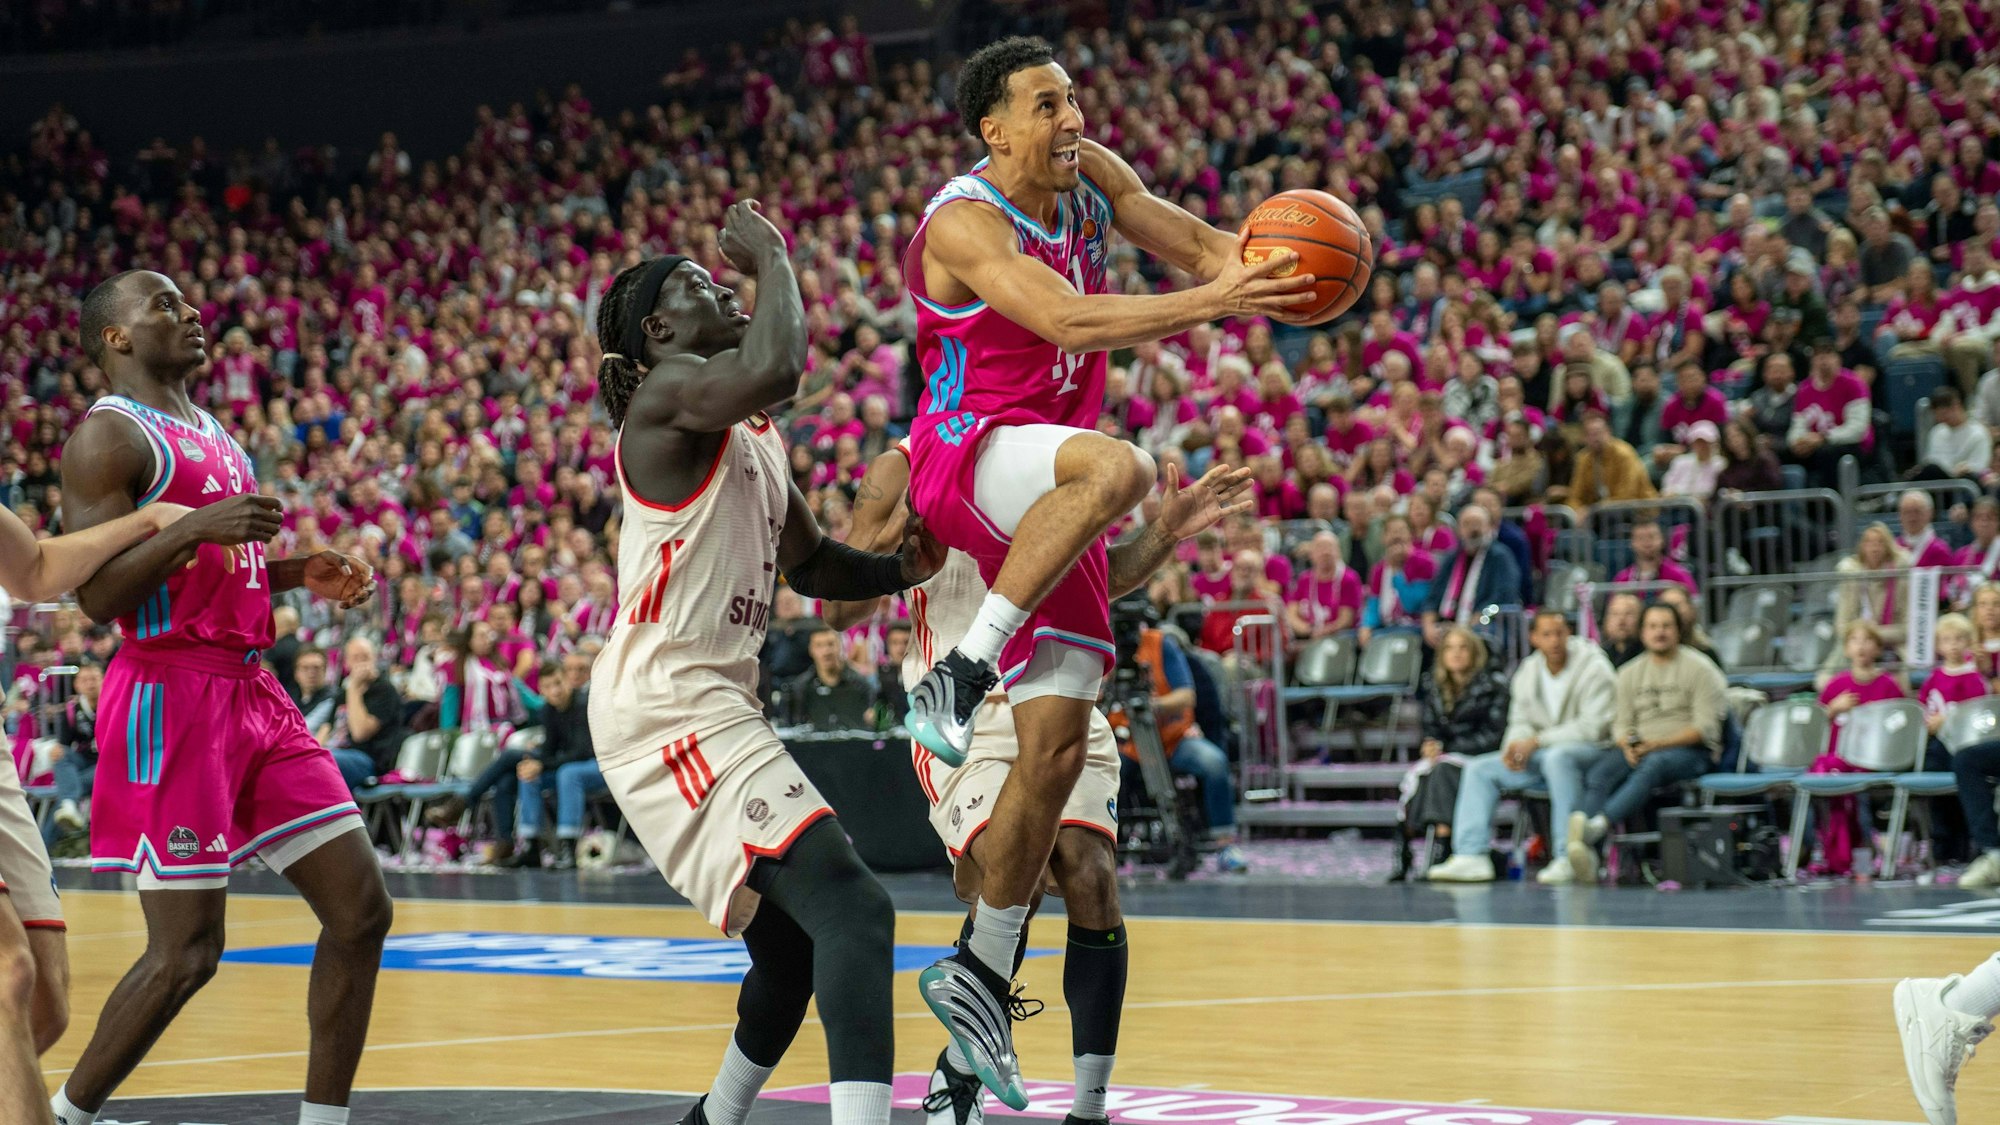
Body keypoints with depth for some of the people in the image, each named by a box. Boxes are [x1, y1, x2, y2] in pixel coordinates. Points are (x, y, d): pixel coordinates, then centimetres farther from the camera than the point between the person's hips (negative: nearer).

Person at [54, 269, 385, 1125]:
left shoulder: (211, 435, 19)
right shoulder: (109, 436, -9)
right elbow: (98, 595, -17)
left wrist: (299, 573, 13)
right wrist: (194, 527, -28)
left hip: (253, 693, 9)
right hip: (170, 697, -9)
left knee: (360, 909, 2)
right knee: (187, 951, -9)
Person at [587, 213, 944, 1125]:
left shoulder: (752, 435, 20)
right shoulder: (668, 390, -9)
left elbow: (812, 566, 27)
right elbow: (775, 369, -31)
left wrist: (906, 568, 8)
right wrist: (772, 257, -14)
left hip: (717, 701, 10)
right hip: (666, 702, -10)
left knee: (793, 944, 21)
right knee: (853, 910, -24)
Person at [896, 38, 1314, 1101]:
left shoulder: (1089, 174, 6)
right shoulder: (963, 224, -18)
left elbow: (1192, 241, 9)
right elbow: (1065, 319, -31)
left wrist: (1262, 262, -15)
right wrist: (1213, 303, -39)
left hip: (1046, 483, 8)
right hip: (966, 454, -8)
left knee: (1058, 742, 3)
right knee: (1117, 465, -41)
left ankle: (979, 972, 13)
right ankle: (957, 676, -35)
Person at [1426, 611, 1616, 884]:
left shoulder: (1593, 668, -11)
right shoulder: (1527, 673, 10)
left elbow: (1593, 726, -19)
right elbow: (1520, 723, 15)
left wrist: (1537, 741, -20)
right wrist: (1514, 746, -11)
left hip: (1592, 749, -7)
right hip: (1542, 754, 7)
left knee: (1557, 757, -41)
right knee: (1478, 769, -3)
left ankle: (1570, 859, -43)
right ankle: (1472, 856, -15)